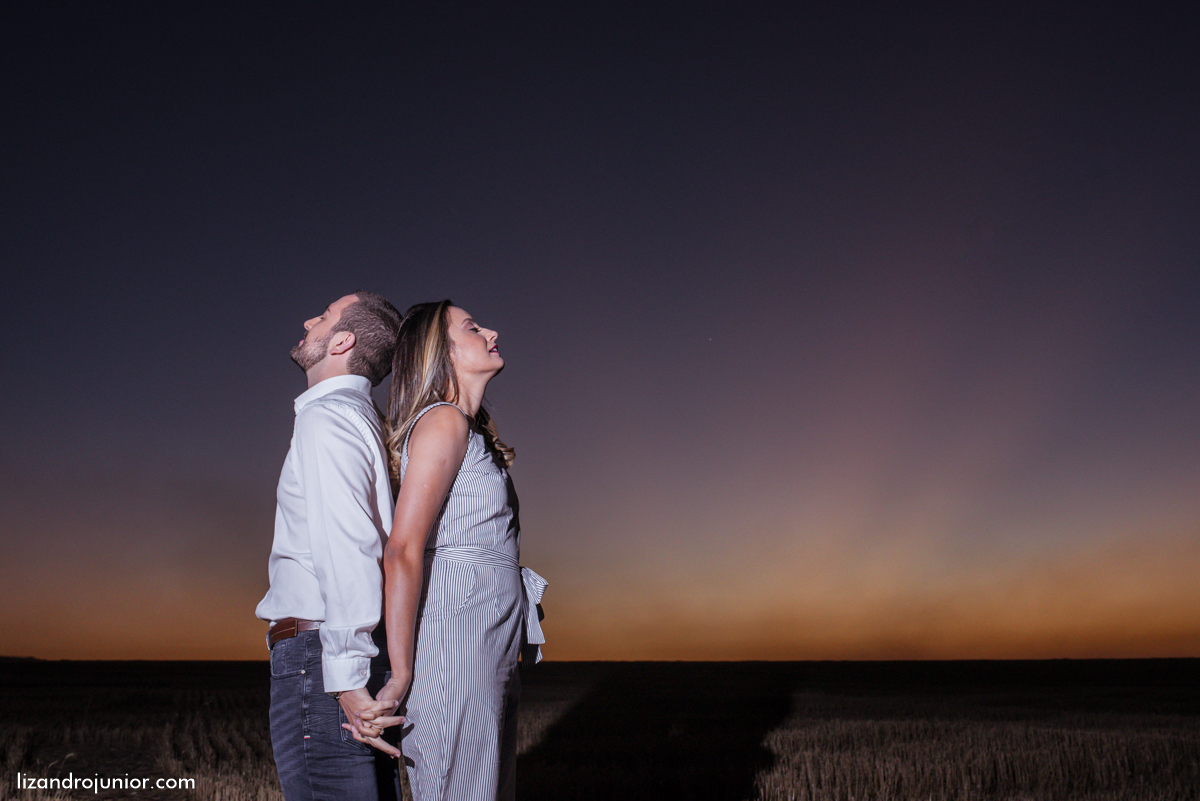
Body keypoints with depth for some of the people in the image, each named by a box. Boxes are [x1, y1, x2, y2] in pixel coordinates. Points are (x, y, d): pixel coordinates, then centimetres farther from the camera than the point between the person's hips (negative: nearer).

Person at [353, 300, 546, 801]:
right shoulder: (443, 421, -8)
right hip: (456, 636, -9)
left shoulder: (471, 431, 20)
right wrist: (400, 674, -18)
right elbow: (402, 552, -17)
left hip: (490, 653, 9)